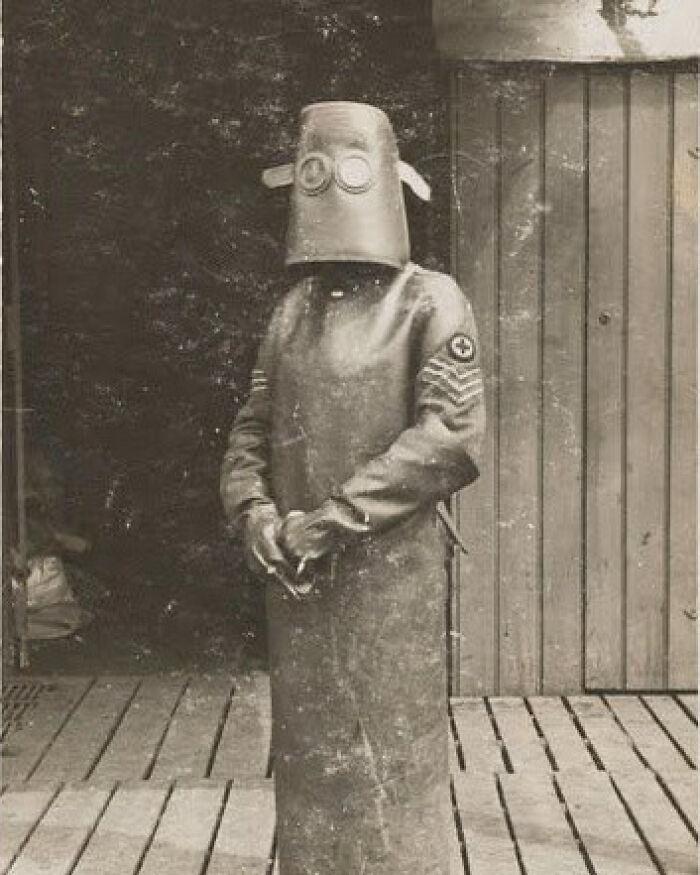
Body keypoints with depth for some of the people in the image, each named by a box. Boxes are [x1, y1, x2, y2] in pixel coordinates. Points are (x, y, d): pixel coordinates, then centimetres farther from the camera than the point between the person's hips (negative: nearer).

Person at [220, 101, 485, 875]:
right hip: (296, 580, 5)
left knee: (386, 760, 3)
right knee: (308, 757, 13)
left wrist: (333, 520, -17)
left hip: (388, 575, -5)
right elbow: (252, 432, 13)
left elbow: (449, 436, -15)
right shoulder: (293, 310, 12)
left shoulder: (429, 302, -4)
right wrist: (256, 517, -7)